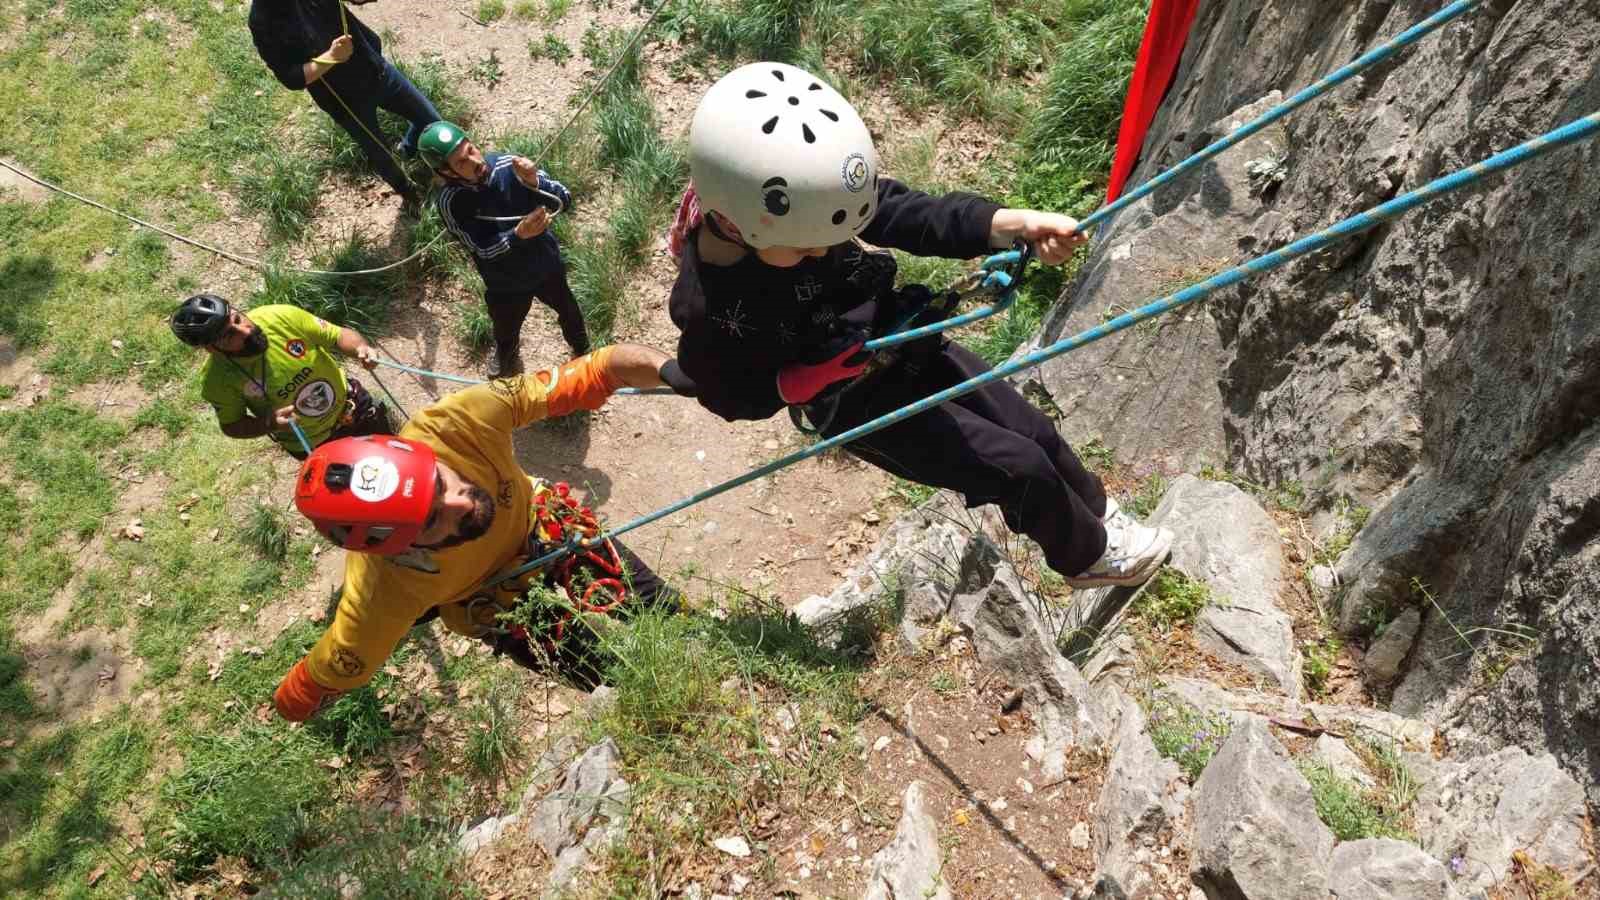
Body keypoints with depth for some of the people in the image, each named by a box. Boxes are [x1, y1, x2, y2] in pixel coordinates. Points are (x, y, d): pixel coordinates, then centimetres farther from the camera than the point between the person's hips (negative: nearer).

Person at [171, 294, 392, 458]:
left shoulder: (282, 317, -28)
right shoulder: (218, 378, -27)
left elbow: (340, 335, -16)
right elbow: (231, 426, -11)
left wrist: (360, 348, -39)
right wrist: (269, 424, -31)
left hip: (353, 408, 2)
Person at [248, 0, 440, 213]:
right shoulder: (263, 19, -22)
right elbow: (291, 79, -22)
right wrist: (331, 57, -32)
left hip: (376, 69, 4)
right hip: (346, 100, -4)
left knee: (431, 121, 16)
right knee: (382, 157, 14)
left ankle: (408, 149, 50)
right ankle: (408, 193, 46)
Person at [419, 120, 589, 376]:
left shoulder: (508, 166, -24)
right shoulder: (451, 202, -27)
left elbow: (565, 201, -22)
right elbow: (483, 249, -28)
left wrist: (534, 183, -40)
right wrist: (518, 235, -45)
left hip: (547, 265, 1)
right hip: (506, 284, -1)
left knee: (569, 311, 28)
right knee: (506, 331, 28)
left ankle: (582, 351, 62)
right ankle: (507, 356, 65)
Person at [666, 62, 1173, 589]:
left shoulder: (801, 198, -23)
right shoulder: (710, 309, -34)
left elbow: (895, 211, -18)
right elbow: (732, 396, -17)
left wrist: (1013, 224, -30)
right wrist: (814, 377, -31)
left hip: (901, 345, 5)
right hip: (859, 406, -5)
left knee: (1033, 432, 15)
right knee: (1019, 467, -1)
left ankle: (1096, 512, 47)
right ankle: (1089, 555, 31)